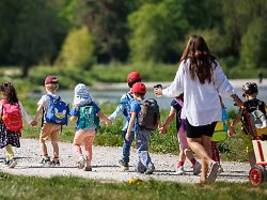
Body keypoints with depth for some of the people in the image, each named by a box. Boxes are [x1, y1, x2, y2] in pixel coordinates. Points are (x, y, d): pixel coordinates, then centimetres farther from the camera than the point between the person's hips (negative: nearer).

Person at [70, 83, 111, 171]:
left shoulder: (77, 107, -11)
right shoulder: (92, 104, -1)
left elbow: (73, 119, -9)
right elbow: (100, 115, 0)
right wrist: (107, 120, 18)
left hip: (82, 129, -3)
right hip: (92, 129, 4)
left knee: (76, 144, 16)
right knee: (88, 147, 16)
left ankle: (80, 157, -11)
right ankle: (88, 165, 13)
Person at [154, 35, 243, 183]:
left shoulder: (185, 64, -4)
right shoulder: (213, 64, 2)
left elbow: (176, 88, 3)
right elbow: (223, 84, 3)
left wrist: (162, 92, 21)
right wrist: (235, 97, 14)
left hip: (193, 110, -3)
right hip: (212, 110, 3)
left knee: (192, 141, 6)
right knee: (206, 141, 12)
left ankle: (211, 162, -20)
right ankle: (204, 175, 7)